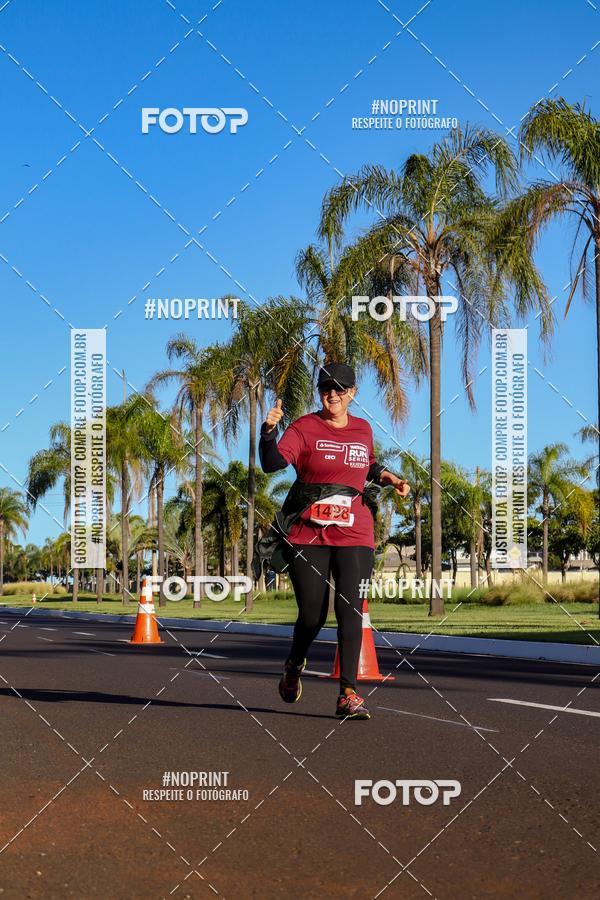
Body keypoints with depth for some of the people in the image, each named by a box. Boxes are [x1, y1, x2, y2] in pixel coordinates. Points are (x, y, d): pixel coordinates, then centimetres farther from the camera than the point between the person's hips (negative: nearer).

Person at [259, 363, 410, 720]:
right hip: (309, 536, -2)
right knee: (312, 614, 1)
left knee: (350, 610, -10)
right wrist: (269, 431, -33)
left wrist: (389, 478, 12)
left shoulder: (363, 430, 11)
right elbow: (273, 463, -17)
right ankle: (295, 665, 33)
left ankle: (349, 693, -9)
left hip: (355, 536, 2)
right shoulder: (304, 428, -2)